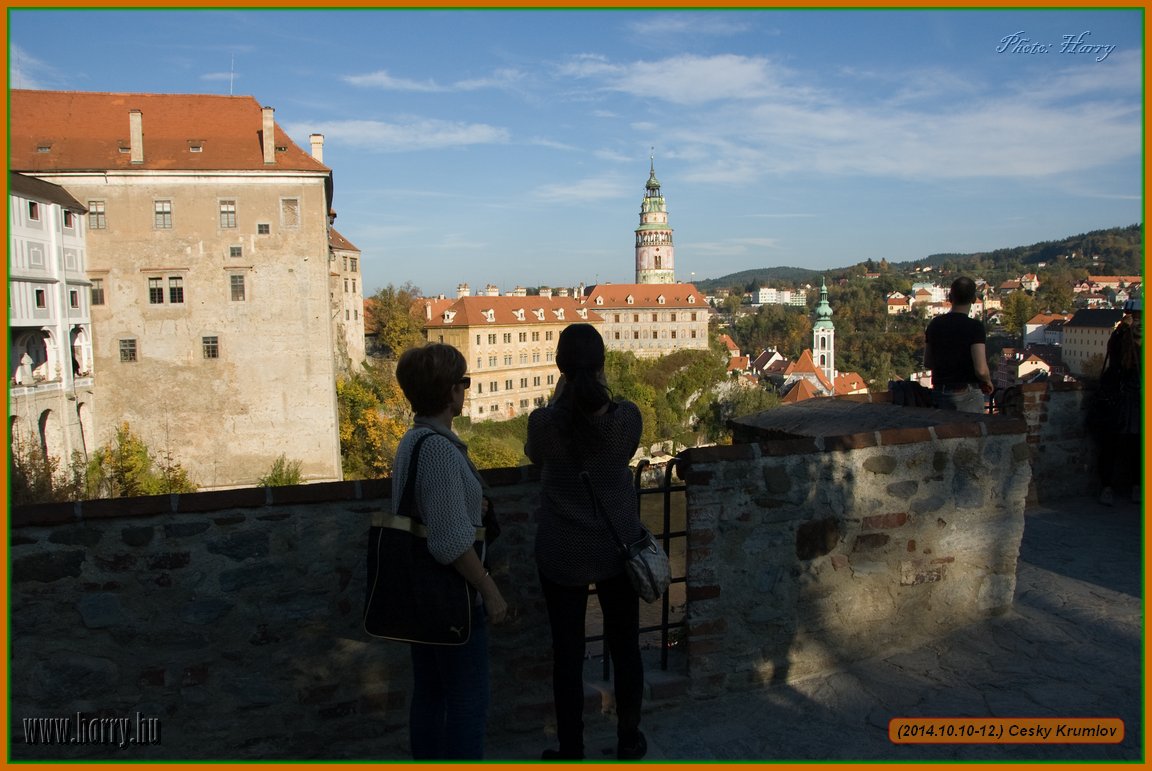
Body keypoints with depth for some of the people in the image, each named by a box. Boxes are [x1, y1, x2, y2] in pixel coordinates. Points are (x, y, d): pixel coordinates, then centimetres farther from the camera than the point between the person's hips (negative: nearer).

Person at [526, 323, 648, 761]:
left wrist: (558, 399, 8)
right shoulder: (626, 417, -14)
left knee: (567, 654, 12)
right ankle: (629, 741, 34)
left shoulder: (544, 422, -17)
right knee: (625, 647, 18)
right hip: (618, 547, 2)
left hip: (562, 554, -1)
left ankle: (571, 751, 25)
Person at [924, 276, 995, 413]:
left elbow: (927, 363, 10)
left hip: (939, 392, 5)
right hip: (967, 394, -5)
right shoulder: (974, 327, -14)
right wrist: (988, 382, 1)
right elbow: (981, 370, -19)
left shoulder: (934, 324, 2)